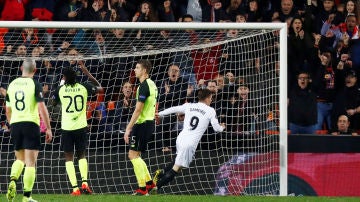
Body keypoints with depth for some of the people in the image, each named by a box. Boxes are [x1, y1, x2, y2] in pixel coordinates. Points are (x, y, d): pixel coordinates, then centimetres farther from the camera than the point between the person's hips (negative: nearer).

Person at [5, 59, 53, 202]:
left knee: (20, 159, 21)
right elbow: (42, 108, -14)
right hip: (31, 124, -4)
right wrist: (48, 129, -9)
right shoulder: (35, 85, -6)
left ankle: (13, 180, -7)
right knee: (31, 163, 0)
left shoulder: (12, 84, 9)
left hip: (15, 125, 4)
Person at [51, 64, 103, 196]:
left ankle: (75, 188, -6)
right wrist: (88, 74, 18)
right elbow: (100, 88, 16)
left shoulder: (61, 89, -4)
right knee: (81, 156, 18)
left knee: (68, 158, 6)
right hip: (81, 127, 2)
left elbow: (54, 103, 15)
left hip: (67, 128, -2)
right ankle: (84, 182, -2)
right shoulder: (84, 87, -2)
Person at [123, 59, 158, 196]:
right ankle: (149, 183, 19)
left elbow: (138, 110, -20)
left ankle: (142, 188, -8)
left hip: (142, 123, -10)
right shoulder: (151, 84, 14)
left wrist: (128, 128, -19)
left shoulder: (144, 86, -17)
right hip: (149, 122, 10)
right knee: (135, 155, 17)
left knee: (133, 155, -7)